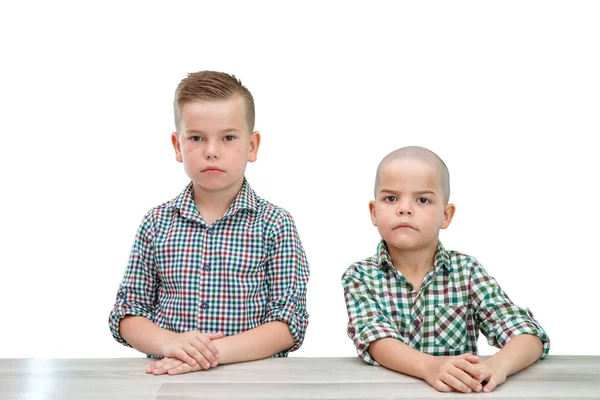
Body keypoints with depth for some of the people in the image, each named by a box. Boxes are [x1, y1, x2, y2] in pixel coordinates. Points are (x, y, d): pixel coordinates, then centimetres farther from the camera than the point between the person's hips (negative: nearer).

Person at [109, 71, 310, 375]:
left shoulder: (275, 224, -1)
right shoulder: (156, 224, 5)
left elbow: (289, 321, -5)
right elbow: (127, 313, 7)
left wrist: (217, 351, -18)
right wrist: (170, 343, -13)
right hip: (167, 376, 1)